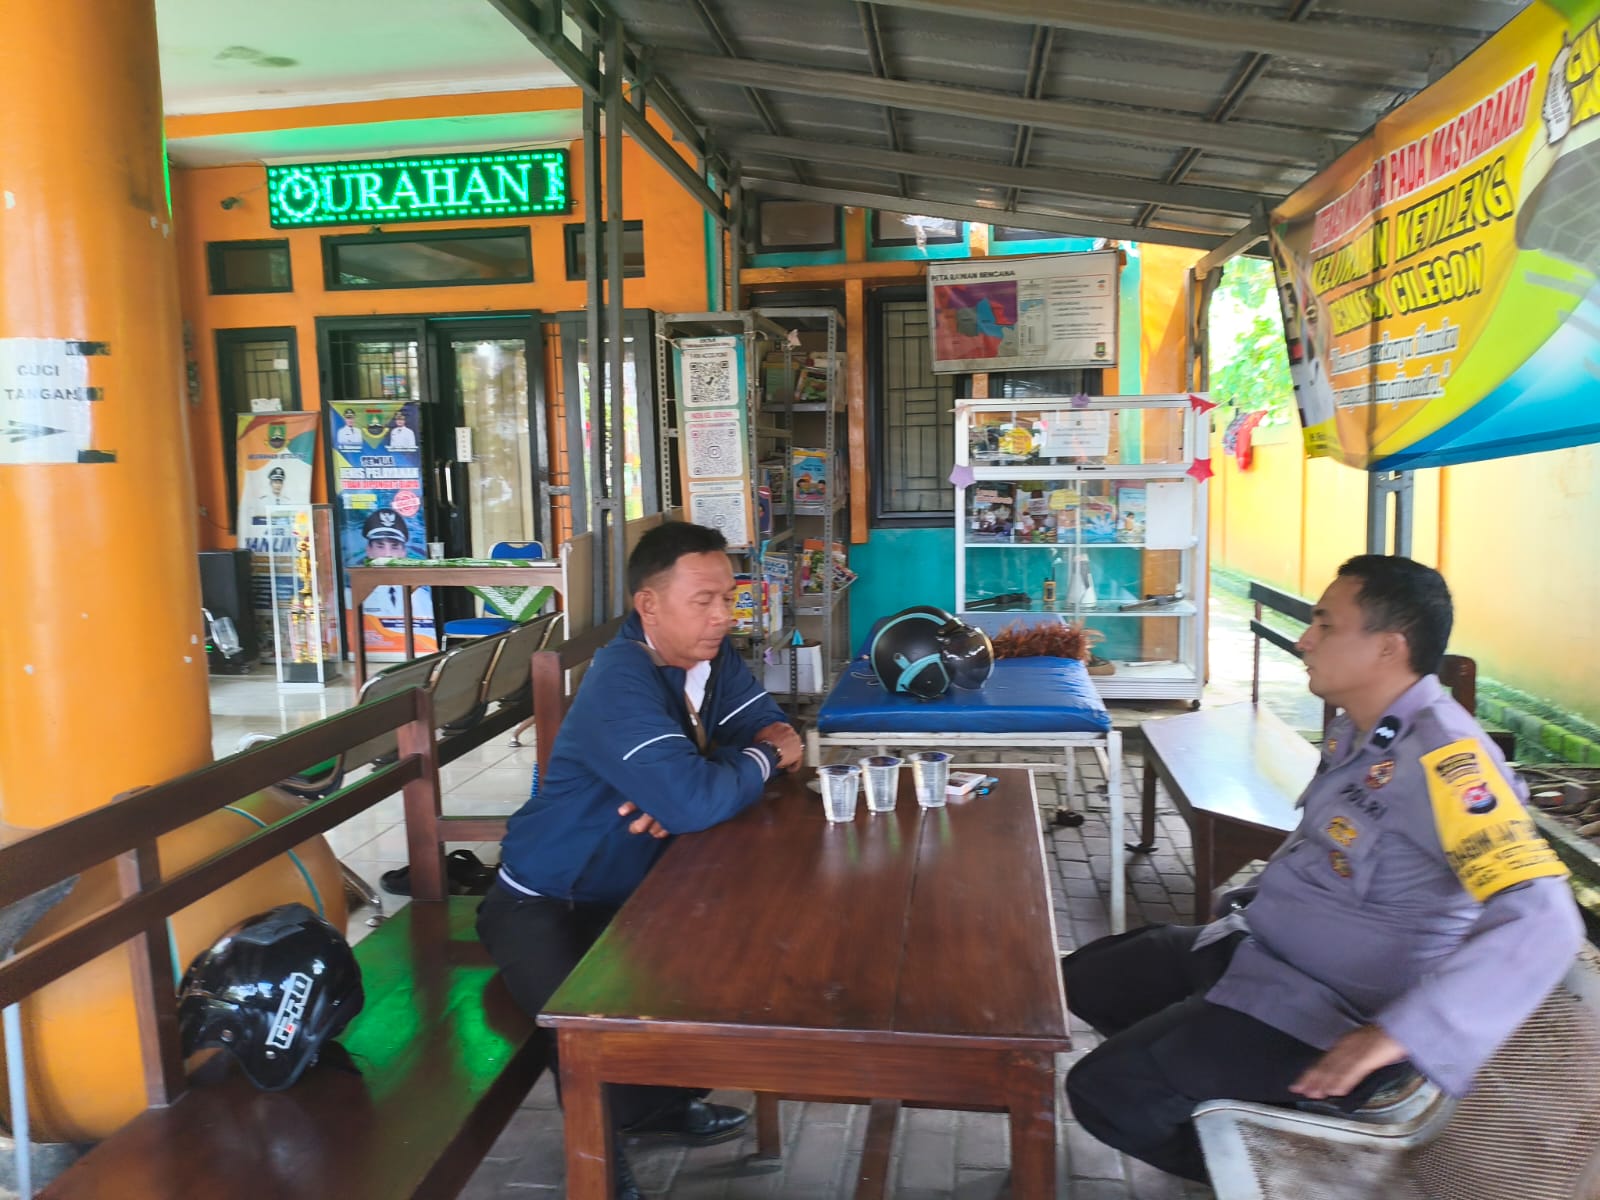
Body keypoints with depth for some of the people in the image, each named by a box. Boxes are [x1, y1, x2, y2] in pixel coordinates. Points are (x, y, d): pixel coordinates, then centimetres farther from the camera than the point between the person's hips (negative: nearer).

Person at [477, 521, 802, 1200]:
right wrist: (763, 758, -20)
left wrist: (689, 790, -25)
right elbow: (694, 800, -41)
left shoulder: (710, 655, -5)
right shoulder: (621, 683, -31)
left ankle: (661, 1104, 25)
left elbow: (773, 730, -6)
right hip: (544, 905, -8)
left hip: (631, 889, 8)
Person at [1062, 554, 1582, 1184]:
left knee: (1105, 1090, -15)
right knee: (1083, 978, 14)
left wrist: (1395, 1034, -39)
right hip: (1258, 950, 9)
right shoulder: (1360, 727, 3)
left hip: (1328, 1013, -9)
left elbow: (1542, 922, -35)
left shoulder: (1443, 757, -26)